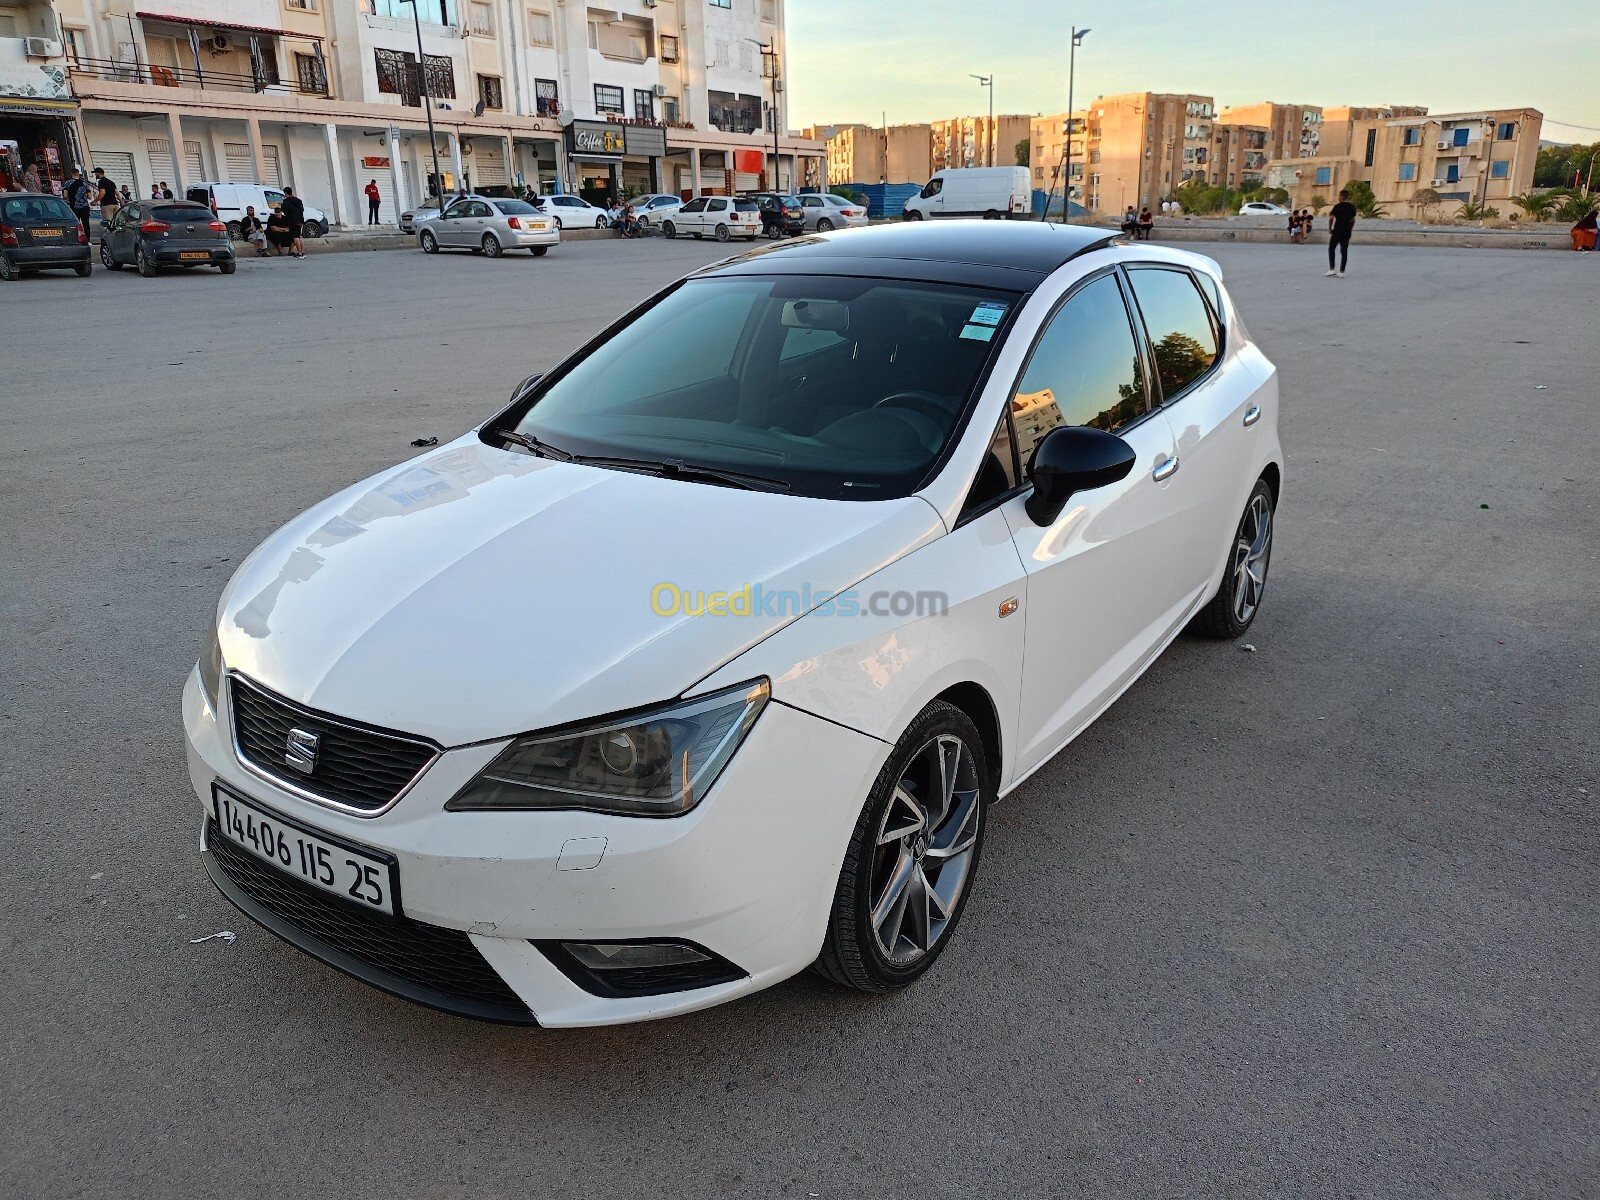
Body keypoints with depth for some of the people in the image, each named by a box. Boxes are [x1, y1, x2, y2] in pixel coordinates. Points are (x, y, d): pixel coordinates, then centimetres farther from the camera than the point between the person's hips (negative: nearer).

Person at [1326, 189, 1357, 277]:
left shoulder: (1337, 207, -9)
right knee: (1344, 251, 4)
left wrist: (1329, 229, 1)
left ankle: (1331, 269, 2)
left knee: (1331, 249, 10)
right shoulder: (1352, 207, 8)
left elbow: (1331, 218, -11)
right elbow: (1353, 220, 12)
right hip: (1347, 232, 5)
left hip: (1337, 232, -5)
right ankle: (1341, 272, 3)